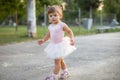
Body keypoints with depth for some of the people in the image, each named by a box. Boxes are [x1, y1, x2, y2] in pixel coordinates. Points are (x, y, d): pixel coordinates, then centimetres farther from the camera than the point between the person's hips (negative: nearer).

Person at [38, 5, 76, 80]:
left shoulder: (62, 25, -17)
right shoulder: (50, 26, 3)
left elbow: (70, 32, -14)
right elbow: (48, 35, 16)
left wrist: (72, 39, -29)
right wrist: (43, 40, 3)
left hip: (60, 45, -8)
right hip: (54, 45, 8)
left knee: (57, 61, -5)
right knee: (60, 60, 21)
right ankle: (65, 72, 39)